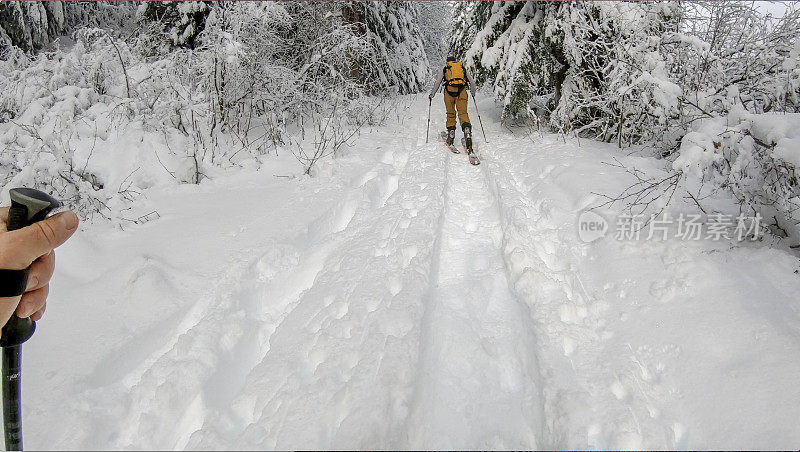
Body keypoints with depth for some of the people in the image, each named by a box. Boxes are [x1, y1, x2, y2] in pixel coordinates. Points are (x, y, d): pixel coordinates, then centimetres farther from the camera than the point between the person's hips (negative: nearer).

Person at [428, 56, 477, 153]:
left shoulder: (445, 69, 20)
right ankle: (467, 132, -29)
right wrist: (473, 93, 42)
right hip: (462, 91, 1)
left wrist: (431, 95, 27)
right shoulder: (462, 68, 24)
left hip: (449, 90, -1)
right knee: (463, 113, -6)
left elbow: (437, 83, 17)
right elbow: (471, 82, 26)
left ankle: (451, 135, 6)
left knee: (451, 114, 11)